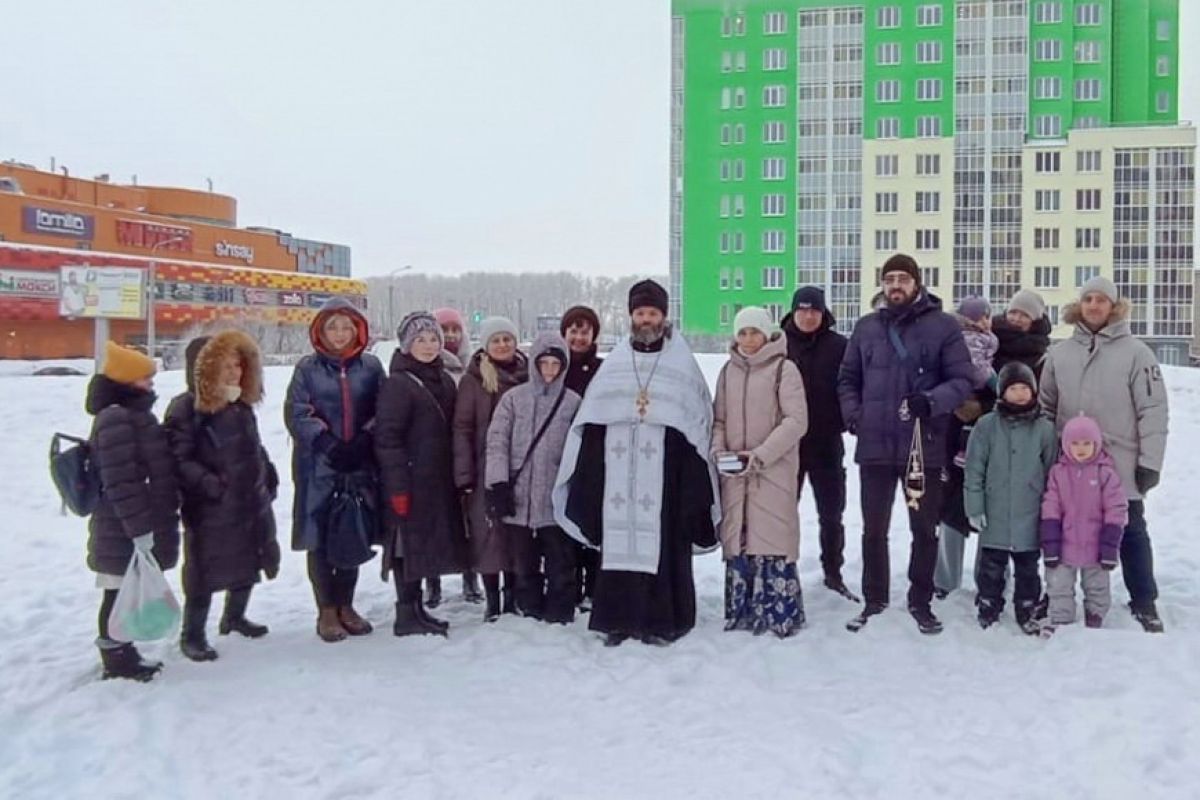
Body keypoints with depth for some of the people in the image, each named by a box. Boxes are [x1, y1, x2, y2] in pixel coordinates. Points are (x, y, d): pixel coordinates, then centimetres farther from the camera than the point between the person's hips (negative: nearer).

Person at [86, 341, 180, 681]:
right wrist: (139, 528, -23)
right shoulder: (116, 420, -20)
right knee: (121, 595, 2)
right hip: (123, 532, -10)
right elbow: (120, 483, -25)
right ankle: (116, 660, 15)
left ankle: (122, 653, 31)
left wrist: (148, 524, 25)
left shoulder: (131, 414, 14)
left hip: (127, 529, 10)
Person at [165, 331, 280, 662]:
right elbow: (178, 459, -20)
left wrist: (268, 474, 14)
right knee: (205, 571, 1)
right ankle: (192, 635, 18)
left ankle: (234, 617, 41)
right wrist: (209, 484, -28)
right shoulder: (186, 409, -15)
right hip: (209, 509, -8)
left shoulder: (241, 405, 9)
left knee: (247, 562, 20)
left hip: (252, 502, 8)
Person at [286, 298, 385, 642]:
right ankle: (327, 611, 16)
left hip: (360, 465, 2)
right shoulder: (308, 368, 2)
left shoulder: (371, 366, 7)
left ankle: (346, 606, 25)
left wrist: (363, 440, -12)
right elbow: (296, 413, -5)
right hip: (318, 466, -2)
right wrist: (329, 444, -16)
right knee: (320, 539, 2)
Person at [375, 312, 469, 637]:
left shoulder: (444, 380, 13)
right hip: (411, 481, -8)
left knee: (426, 543, 14)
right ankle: (406, 614, 9)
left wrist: (458, 477, 12)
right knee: (410, 543, -2)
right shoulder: (397, 384, -11)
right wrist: (397, 486, -19)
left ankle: (416, 608, 25)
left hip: (439, 482, 8)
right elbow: (387, 439, -15)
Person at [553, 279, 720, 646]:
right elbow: (590, 423, 11)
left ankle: (662, 621, 11)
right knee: (618, 543, 3)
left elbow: (698, 423, 1)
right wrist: (584, 476, 6)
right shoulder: (614, 363, 12)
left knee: (664, 546, -1)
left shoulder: (682, 363, 5)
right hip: (618, 475, 2)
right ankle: (619, 619, 14)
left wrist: (696, 479, -5)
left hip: (665, 475, -2)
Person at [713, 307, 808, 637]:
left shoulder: (784, 369, -3)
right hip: (734, 473, 5)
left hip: (774, 470, -5)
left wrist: (760, 455, -16)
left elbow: (796, 420, -10)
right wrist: (718, 449, -3)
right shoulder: (728, 371, 13)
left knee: (772, 539, -6)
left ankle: (780, 613, 4)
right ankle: (741, 611, 18)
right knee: (737, 538, 8)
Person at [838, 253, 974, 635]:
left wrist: (932, 400, -24)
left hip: (924, 447, -2)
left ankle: (921, 602, 26)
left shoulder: (943, 325, -2)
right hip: (875, 445, 2)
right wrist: (852, 414, -4)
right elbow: (848, 378, 13)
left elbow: (962, 379, -6)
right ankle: (874, 599, 26)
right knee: (874, 529, 11)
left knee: (925, 529, 10)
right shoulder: (867, 327, 7)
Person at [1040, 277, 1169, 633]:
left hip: (1121, 466, -3)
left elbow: (1153, 410, -6)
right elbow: (1045, 407, 11)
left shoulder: (1135, 352, -5)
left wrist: (1150, 461, -8)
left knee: (1131, 533, 9)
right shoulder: (1059, 353, 6)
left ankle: (1144, 603, 21)